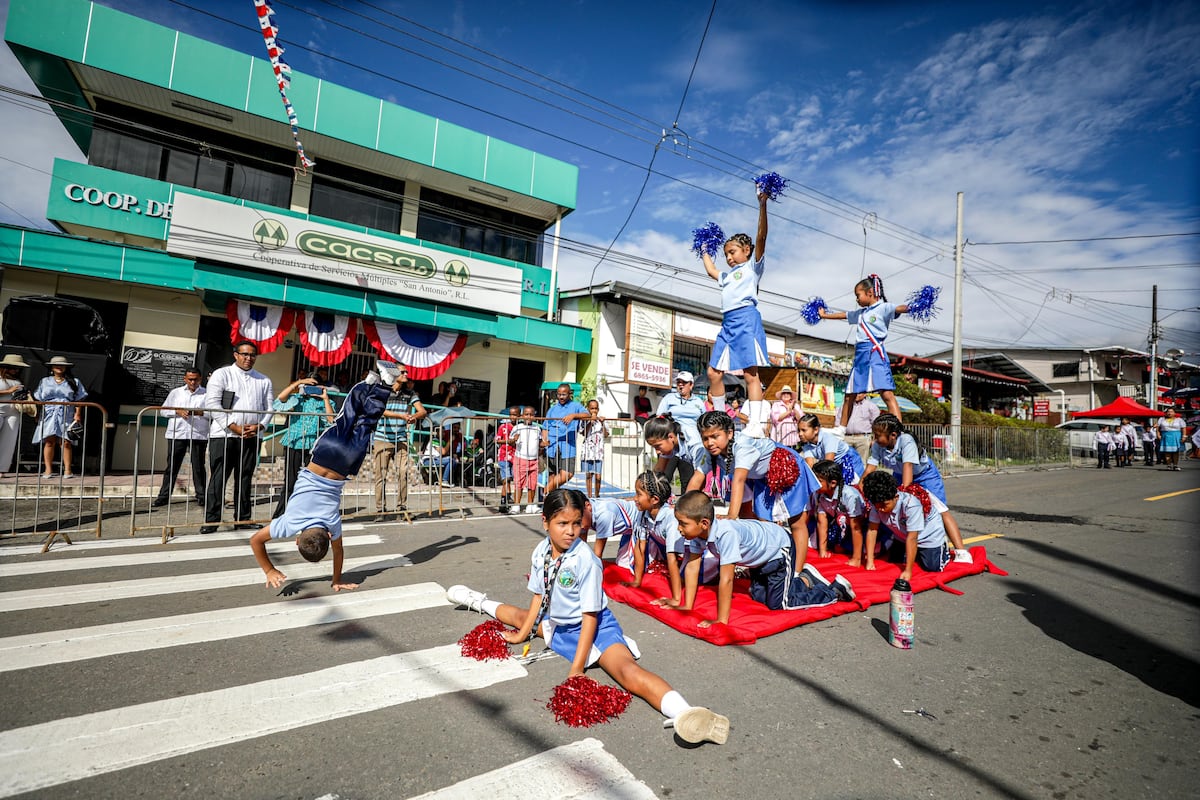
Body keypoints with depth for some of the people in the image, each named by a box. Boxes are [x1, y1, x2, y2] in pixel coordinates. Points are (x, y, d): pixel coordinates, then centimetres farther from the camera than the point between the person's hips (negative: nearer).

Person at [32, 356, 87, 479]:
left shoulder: (74, 382, 13)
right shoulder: (45, 381, 17)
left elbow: (79, 400, 7)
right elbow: (38, 399, 14)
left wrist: (78, 413, -4)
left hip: (67, 416, -1)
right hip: (49, 415, 1)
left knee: (66, 442, -7)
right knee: (49, 441, -7)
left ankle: (67, 470, -6)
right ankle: (48, 470, -3)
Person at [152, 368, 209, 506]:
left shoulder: (206, 394, 6)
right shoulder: (175, 392, 13)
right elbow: (163, 410, 12)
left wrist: (201, 412, -17)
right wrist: (177, 412, -7)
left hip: (198, 435, -2)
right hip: (176, 434, 2)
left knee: (198, 466, 4)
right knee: (172, 466, 5)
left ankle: (201, 496, 11)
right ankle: (164, 496, 12)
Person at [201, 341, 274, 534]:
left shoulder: (264, 381, 14)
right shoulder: (222, 374, 3)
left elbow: (269, 408, 12)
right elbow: (212, 403, -6)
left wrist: (259, 426, -7)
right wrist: (234, 427, -12)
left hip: (251, 437, 3)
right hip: (223, 435, -3)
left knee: (244, 479, 8)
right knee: (218, 478, -3)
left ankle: (242, 518, 14)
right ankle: (211, 520, 3)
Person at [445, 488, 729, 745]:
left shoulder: (586, 561, -27)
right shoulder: (541, 553, -7)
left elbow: (590, 616, -23)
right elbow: (539, 596, 9)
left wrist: (577, 668, -23)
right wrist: (522, 635, 17)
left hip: (594, 629, -7)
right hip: (556, 625, 8)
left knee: (628, 672, -32)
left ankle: (685, 714, -52)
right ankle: (481, 602, 61)